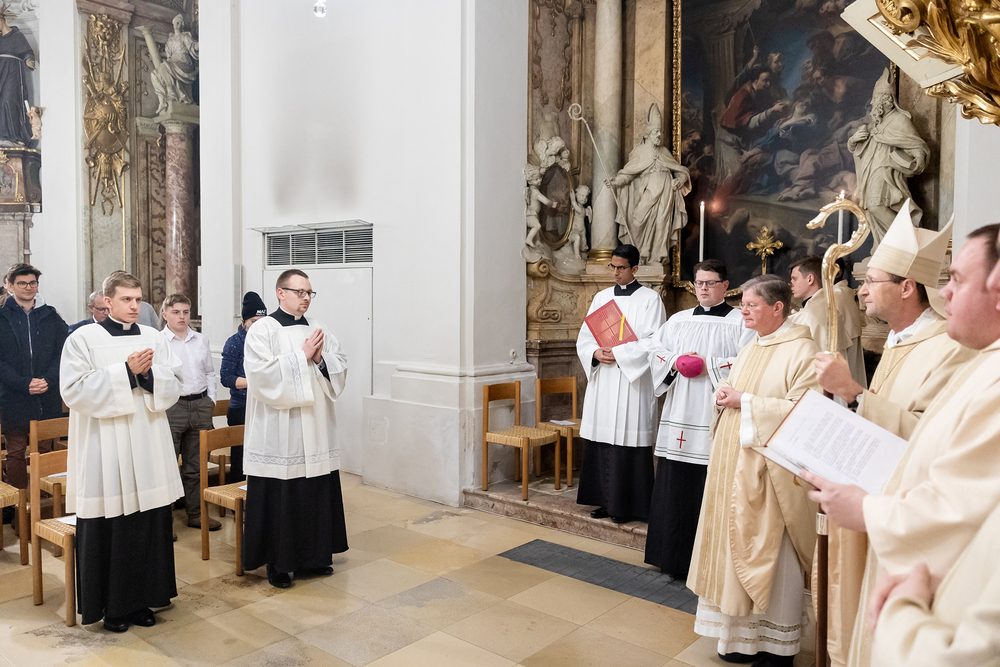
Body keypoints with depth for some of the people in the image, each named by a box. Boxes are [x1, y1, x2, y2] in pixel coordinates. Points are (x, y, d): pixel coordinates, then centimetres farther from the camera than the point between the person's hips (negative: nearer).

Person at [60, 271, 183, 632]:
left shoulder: (154, 338, 10)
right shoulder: (83, 339, -1)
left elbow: (174, 385, 7)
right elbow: (74, 390, -11)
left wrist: (148, 374, -13)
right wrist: (125, 372, -17)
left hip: (148, 448, 4)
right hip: (105, 450, -4)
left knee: (150, 525, 7)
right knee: (109, 529, 2)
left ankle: (141, 598, 23)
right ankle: (110, 605, 19)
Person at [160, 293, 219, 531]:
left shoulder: (201, 340, 13)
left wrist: (211, 400, 11)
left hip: (200, 405, 5)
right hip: (171, 407, -5)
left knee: (196, 465, 13)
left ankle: (196, 513, 23)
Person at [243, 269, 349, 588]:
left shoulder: (318, 329, 11)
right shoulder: (263, 330, -4)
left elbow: (341, 368, 8)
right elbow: (262, 374, -17)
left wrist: (320, 359, -11)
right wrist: (302, 356, -14)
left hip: (316, 433, 5)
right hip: (279, 434, -5)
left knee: (316, 496, 10)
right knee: (279, 499, 2)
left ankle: (312, 556, 26)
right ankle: (278, 562, 18)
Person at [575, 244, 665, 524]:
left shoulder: (650, 299, -1)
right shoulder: (602, 297, 14)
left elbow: (652, 342, -9)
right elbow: (584, 337, 11)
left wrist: (618, 353, -15)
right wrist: (596, 353, -9)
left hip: (633, 380, -5)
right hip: (602, 380, 5)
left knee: (628, 441, -4)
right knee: (601, 439, 5)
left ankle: (627, 505, 7)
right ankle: (606, 500, 17)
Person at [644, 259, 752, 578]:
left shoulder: (739, 322, 2)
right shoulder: (678, 320, 16)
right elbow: (655, 352, 13)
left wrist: (709, 366, -14)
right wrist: (675, 362, -5)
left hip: (715, 414, -4)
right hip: (679, 416, 4)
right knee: (675, 487, 6)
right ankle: (675, 555, 18)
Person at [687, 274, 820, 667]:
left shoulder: (801, 351, -12)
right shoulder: (750, 350, 15)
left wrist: (745, 401, -18)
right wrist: (726, 395, 1)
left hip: (771, 469, -8)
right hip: (736, 465, 8)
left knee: (770, 554, 1)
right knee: (738, 550, 12)